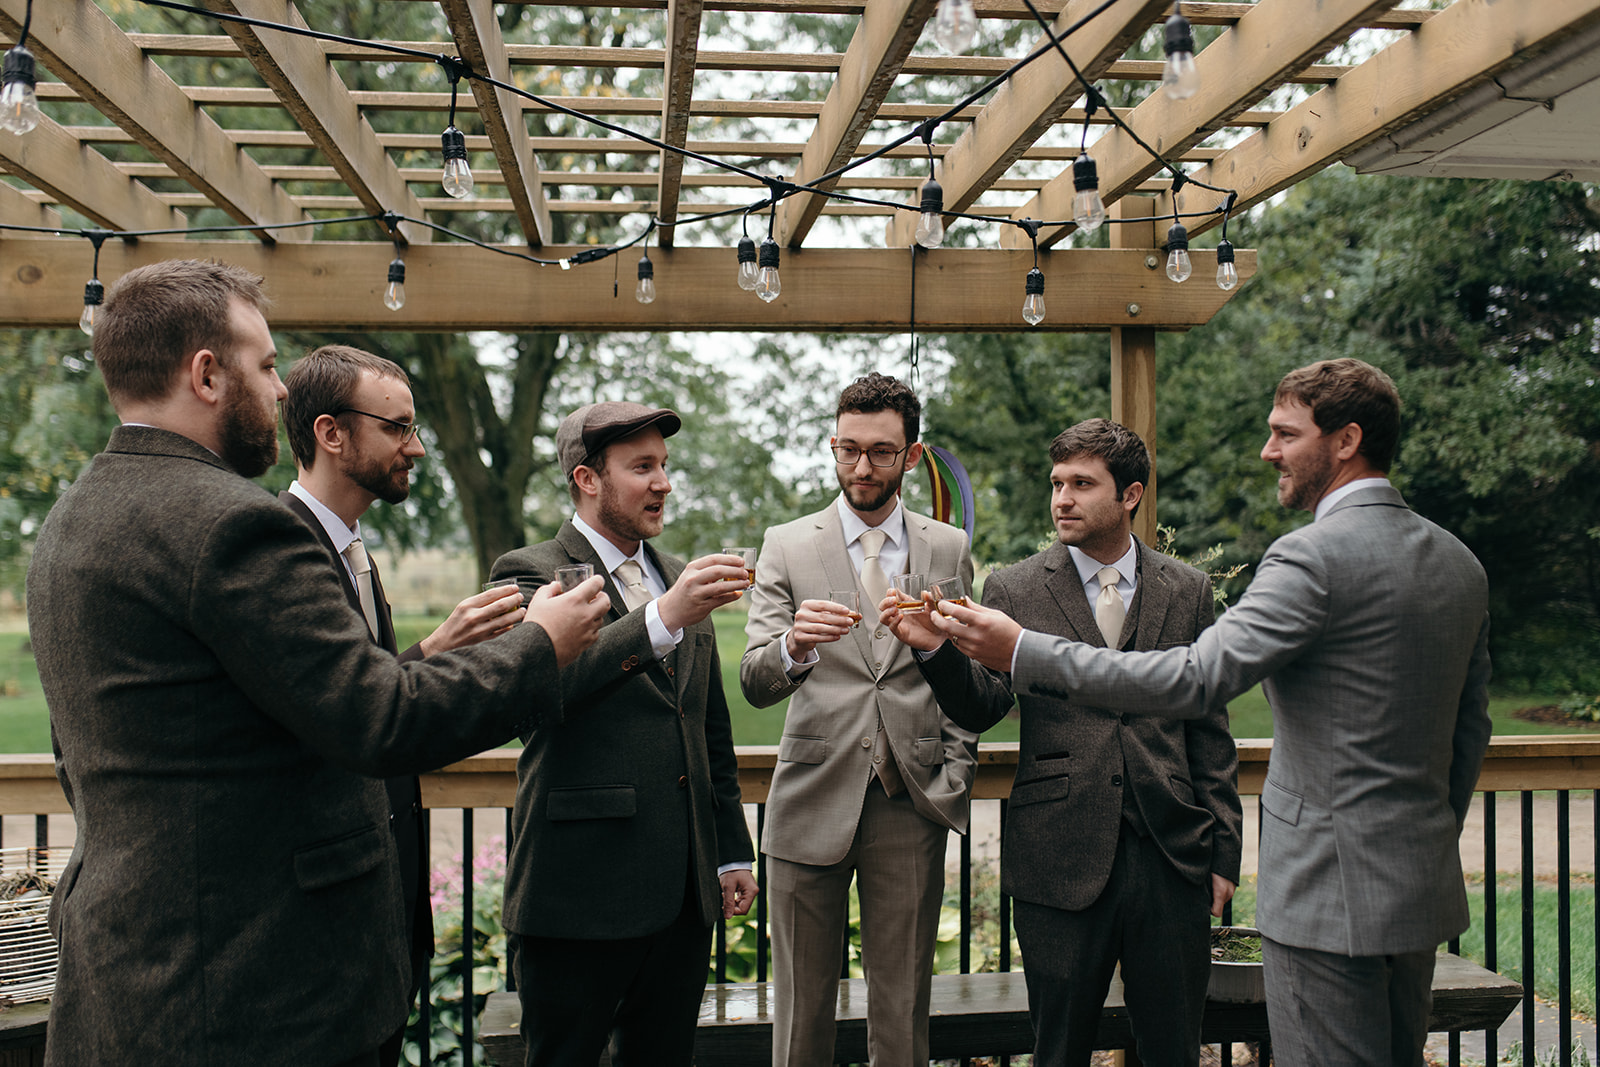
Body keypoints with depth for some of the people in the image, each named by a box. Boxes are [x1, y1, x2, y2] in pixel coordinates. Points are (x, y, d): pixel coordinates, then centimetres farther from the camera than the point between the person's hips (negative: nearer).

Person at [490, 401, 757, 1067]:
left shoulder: (681, 579, 15)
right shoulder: (530, 573, -5)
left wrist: (732, 854, 17)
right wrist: (663, 620, -36)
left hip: (684, 891, 6)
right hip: (580, 897, -6)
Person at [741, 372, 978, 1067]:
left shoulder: (949, 550, 8)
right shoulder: (786, 546, 3)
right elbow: (755, 683, -7)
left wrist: (954, 779, 1)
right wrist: (793, 648, -28)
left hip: (911, 805, 1)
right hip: (812, 800, 0)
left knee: (902, 1010, 8)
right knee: (802, 1008, 8)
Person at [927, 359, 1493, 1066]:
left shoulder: (1315, 556, -18)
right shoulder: (1459, 564, 10)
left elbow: (1197, 678, -25)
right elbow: (1470, 728, 16)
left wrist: (1021, 651, -23)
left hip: (1331, 888, -9)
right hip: (1426, 891, 9)